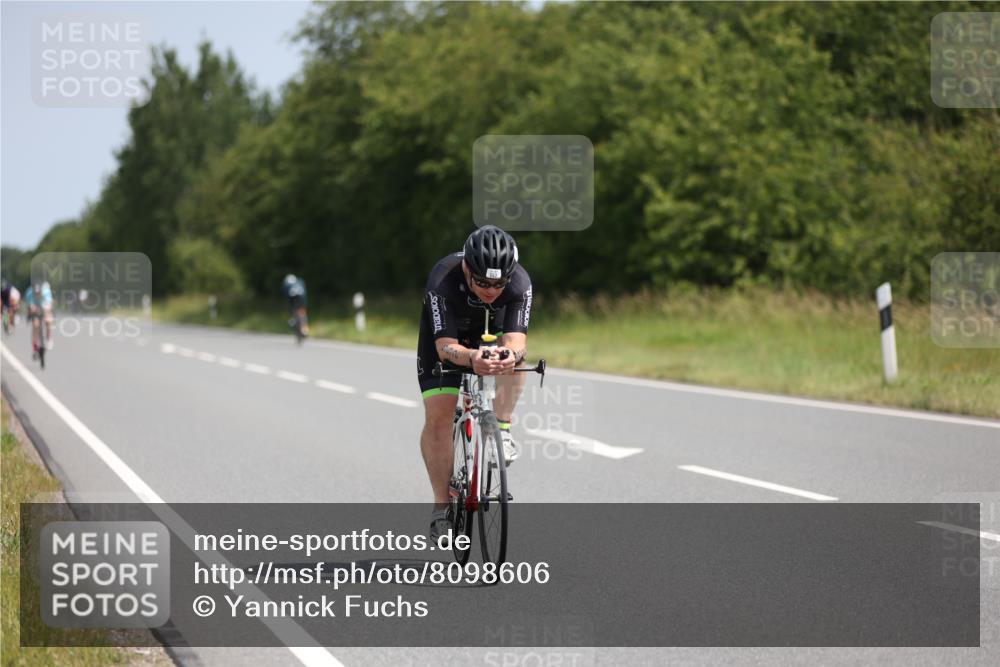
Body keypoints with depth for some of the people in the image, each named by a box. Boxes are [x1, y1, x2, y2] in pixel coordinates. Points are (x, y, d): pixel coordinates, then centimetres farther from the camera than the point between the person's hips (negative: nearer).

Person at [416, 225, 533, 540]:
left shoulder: (519, 282, -34)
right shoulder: (443, 281, -39)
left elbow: (516, 340, -41)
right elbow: (445, 347, -42)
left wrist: (510, 354, -64)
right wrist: (471, 358, -64)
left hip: (492, 332, 2)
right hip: (445, 335, -2)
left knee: (513, 350, -33)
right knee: (438, 416, -14)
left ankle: (501, 430, -19)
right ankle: (441, 506, -3)